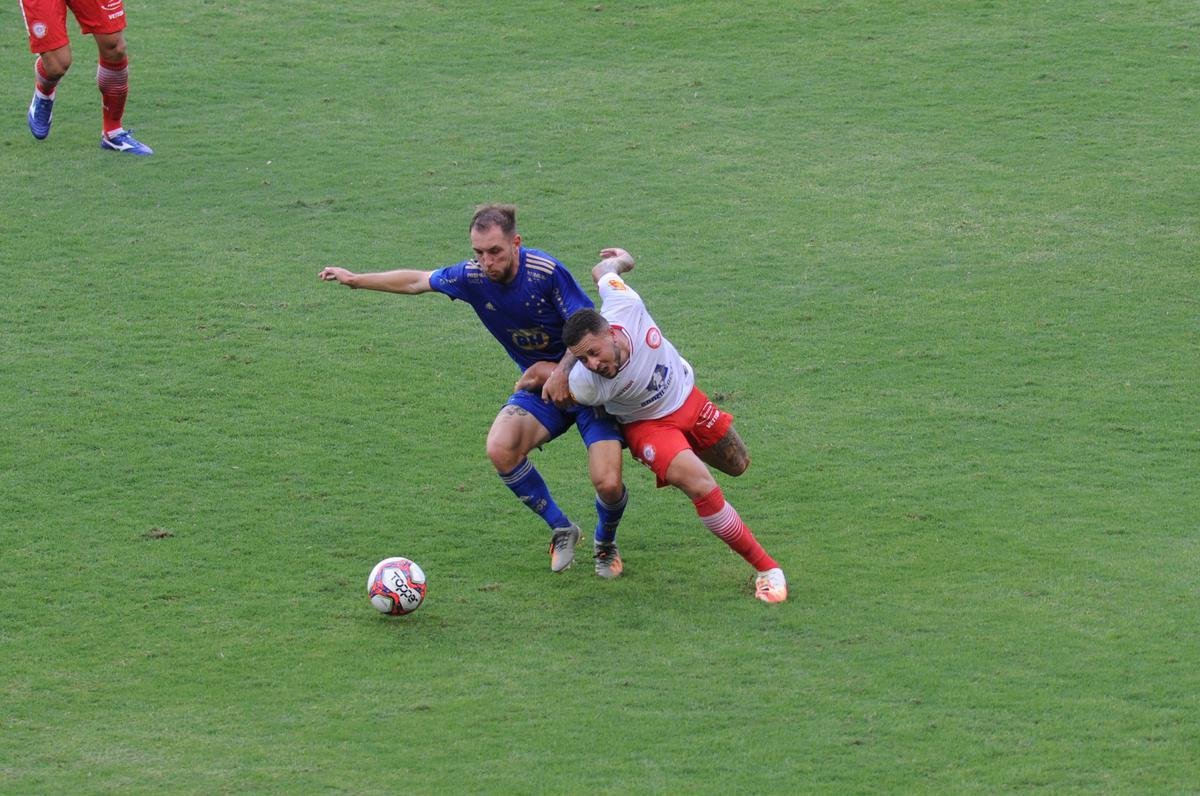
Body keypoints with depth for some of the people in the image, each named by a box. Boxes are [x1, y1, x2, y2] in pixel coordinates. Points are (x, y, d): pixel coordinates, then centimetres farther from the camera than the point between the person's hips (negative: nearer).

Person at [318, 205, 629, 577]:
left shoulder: (546, 271, -24)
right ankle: (561, 530, 1)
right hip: (538, 384, 5)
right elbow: (416, 281, 10)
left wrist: (560, 371, -27)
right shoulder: (472, 276, -8)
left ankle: (605, 543, 20)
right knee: (500, 449, -24)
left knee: (607, 483, -19)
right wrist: (355, 279, 18)